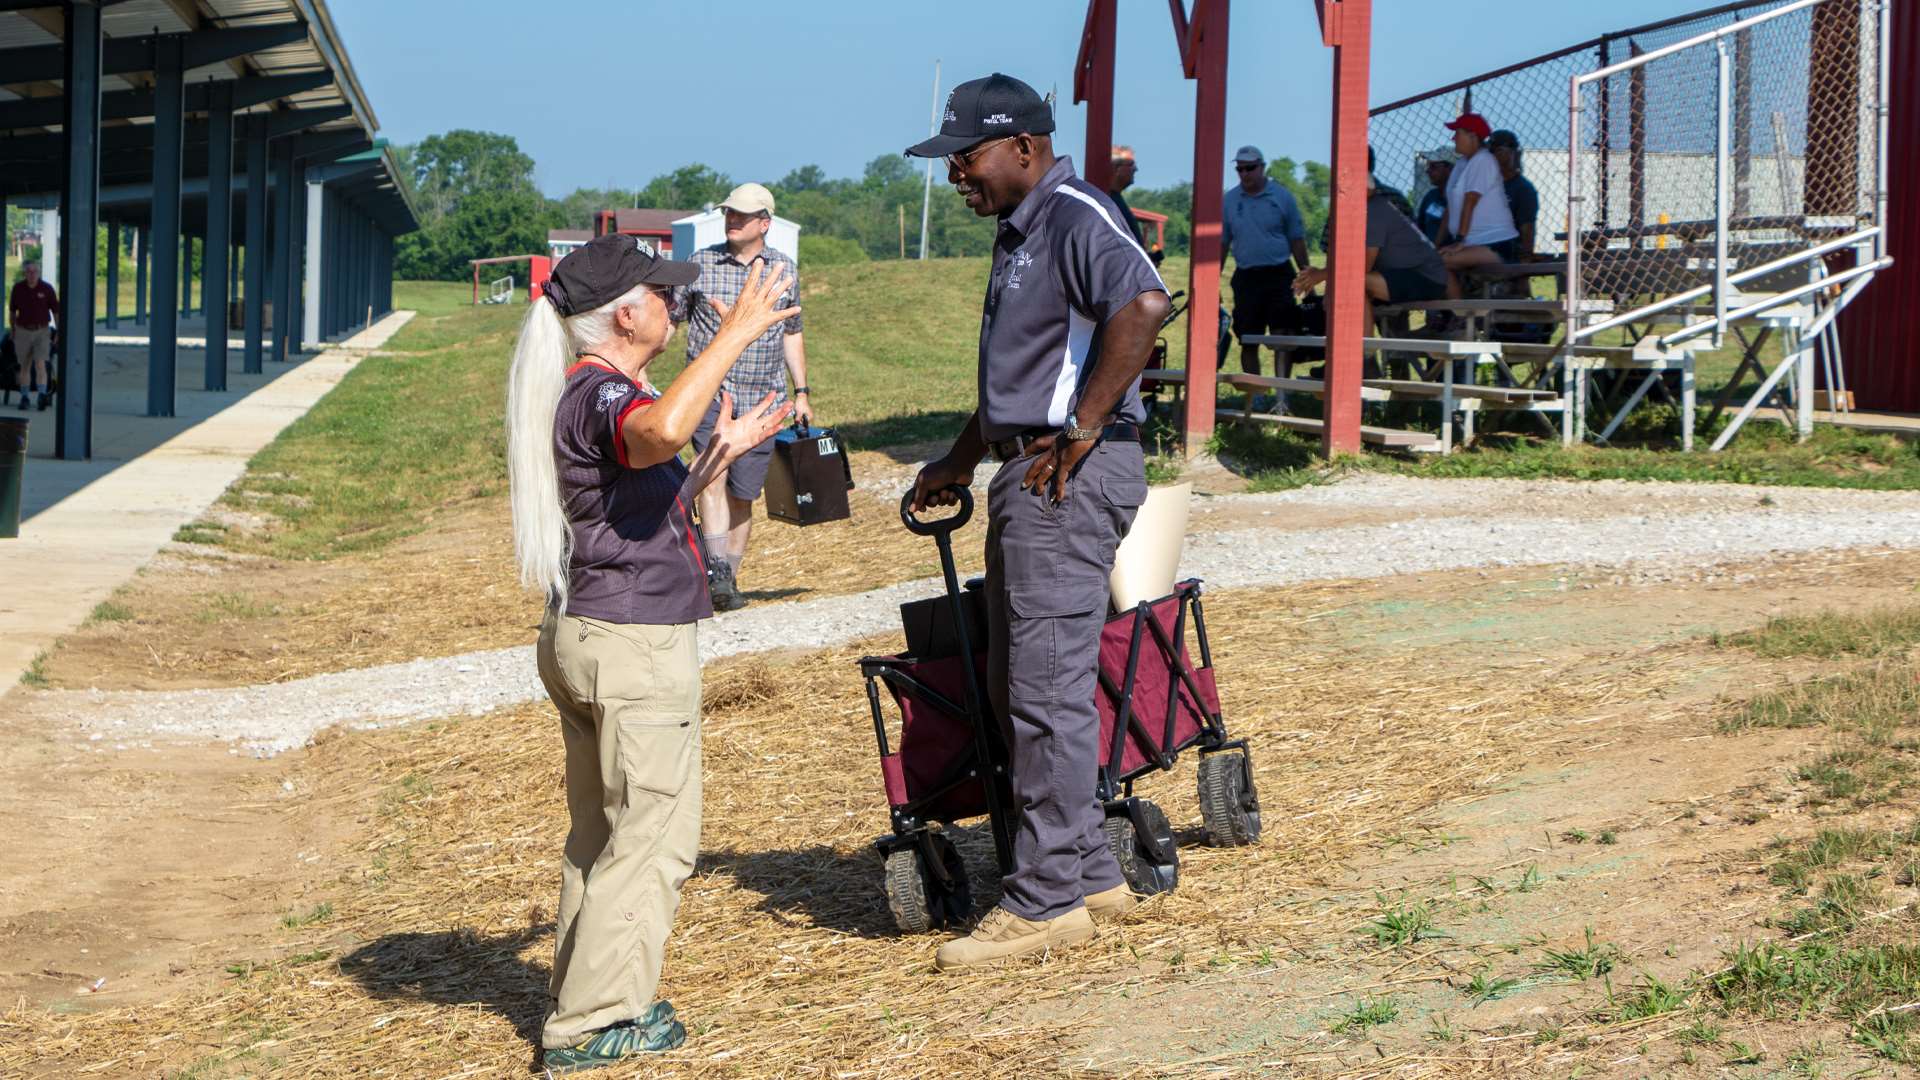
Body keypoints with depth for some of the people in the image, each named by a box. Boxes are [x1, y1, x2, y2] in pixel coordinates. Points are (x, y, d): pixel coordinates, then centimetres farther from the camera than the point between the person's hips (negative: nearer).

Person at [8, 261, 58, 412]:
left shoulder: (47, 288, -8)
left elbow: (56, 311, -3)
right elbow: (12, 311, 10)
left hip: (42, 331, -2)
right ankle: (24, 398, 18)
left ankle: (43, 396, -21)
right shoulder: (18, 288, -3)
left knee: (40, 364, -15)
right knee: (25, 366, 9)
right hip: (23, 331, 2)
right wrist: (12, 331, 15)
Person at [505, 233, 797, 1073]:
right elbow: (658, 432, -42)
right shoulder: (600, 394, -17)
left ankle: (581, 1009, 23)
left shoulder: (581, 395, 15)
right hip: (636, 640, -10)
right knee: (653, 837, -3)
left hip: (584, 636, 10)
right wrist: (734, 334, -36)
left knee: (600, 835, 17)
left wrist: (721, 454, 21)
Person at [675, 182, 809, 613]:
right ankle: (716, 569, -32)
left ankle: (729, 581, 15)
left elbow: (792, 334, 18)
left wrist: (801, 392, 14)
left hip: (763, 398, 2)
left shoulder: (785, 269, 9)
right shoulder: (701, 264, 3)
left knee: (743, 494, 4)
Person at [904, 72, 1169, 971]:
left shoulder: (1074, 217, -13)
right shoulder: (1016, 232, 20)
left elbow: (1144, 303, -31)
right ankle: (1091, 873, 21)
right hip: (1029, 474, 11)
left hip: (1072, 475, -11)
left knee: (1048, 687, -8)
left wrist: (1082, 428, -26)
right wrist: (961, 461, 31)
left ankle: (1046, 902, -3)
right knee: (1014, 685, 13)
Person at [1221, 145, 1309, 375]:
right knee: (1248, 342, 6)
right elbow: (1222, 243, 11)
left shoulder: (1282, 197, 2)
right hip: (1246, 277, 2)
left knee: (1283, 336, -10)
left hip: (1279, 275, -2)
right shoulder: (1229, 200, 7)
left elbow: (1296, 240, 6)